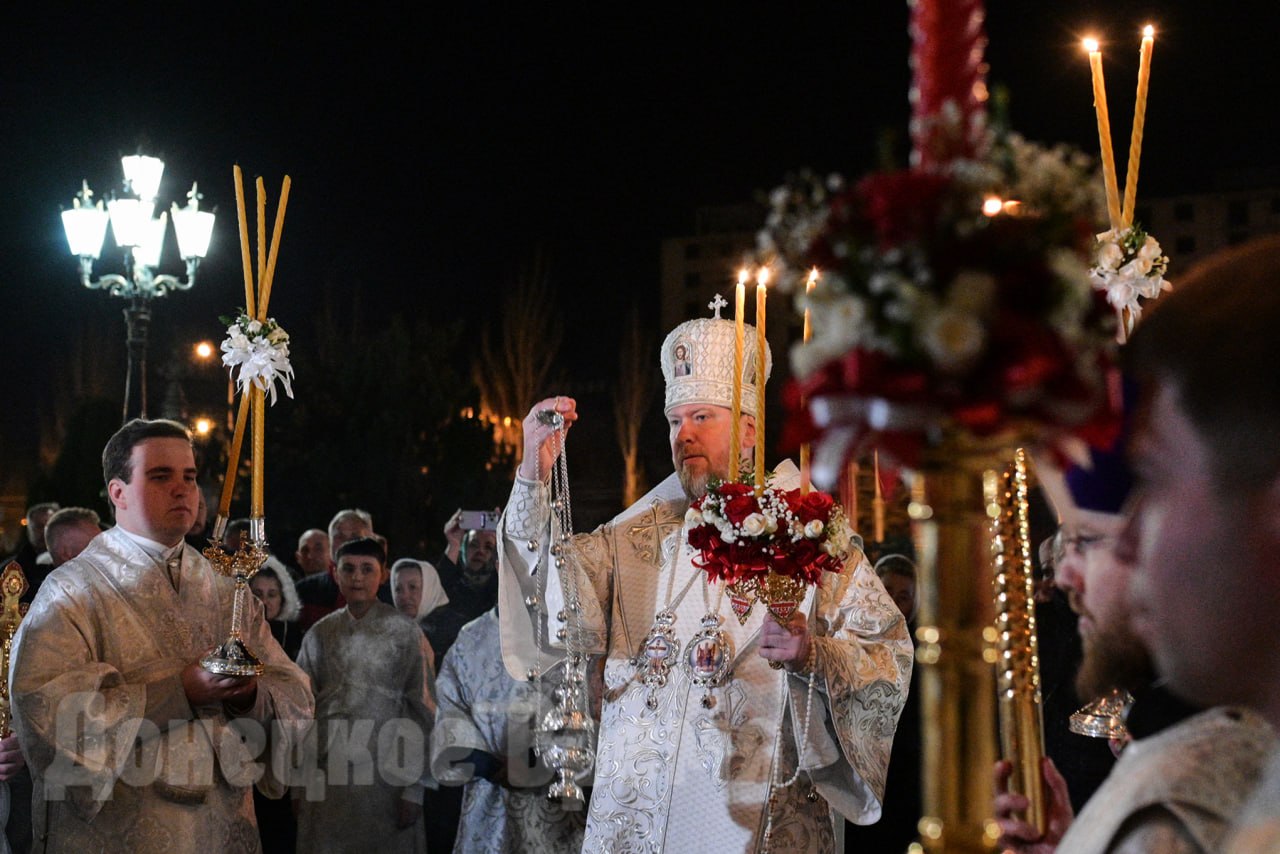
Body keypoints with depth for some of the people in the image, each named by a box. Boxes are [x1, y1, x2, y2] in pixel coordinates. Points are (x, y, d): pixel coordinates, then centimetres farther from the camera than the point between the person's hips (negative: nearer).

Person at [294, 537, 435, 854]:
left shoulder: (405, 633, -1)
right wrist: (299, 784, 5)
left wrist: (413, 790, -7)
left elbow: (423, 712, -2)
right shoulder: (319, 635, 8)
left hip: (387, 777, -2)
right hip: (328, 778, 3)